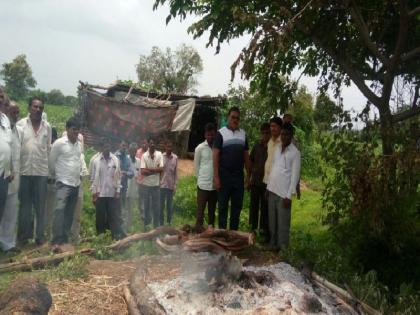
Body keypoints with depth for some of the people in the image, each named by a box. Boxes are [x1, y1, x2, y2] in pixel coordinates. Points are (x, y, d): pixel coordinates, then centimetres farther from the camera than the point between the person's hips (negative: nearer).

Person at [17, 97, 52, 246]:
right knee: (24, 205, 7)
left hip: (42, 171, 1)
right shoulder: (20, 124, 0)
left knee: (40, 205, 6)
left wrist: (51, 169, 7)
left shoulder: (47, 126, 6)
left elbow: (49, 148, 9)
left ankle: (40, 235, 14)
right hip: (24, 170, -1)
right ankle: (23, 235, 16)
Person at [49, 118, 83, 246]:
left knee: (70, 212, 9)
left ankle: (65, 238, 16)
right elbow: (51, 162, -2)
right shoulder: (59, 143, -9)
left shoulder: (79, 144, 9)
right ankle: (56, 239, -16)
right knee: (60, 209, -17)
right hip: (63, 183, -6)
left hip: (76, 183, 6)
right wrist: (56, 176, 7)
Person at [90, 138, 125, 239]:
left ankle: (118, 235, -1)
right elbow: (93, 177, 1)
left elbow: (118, 176, 5)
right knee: (100, 217, 8)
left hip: (112, 193, 1)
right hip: (100, 194, -1)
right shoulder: (95, 160, -2)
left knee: (115, 216, -1)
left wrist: (118, 191, -1)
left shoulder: (115, 159, 2)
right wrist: (93, 192, -3)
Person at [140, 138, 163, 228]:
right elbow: (142, 171, -13)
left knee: (156, 206, 6)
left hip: (156, 184, 1)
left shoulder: (159, 154, -3)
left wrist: (149, 169, -14)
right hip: (146, 184, 0)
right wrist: (155, 170, -13)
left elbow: (161, 169, -11)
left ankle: (156, 225, 17)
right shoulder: (144, 155, -6)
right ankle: (146, 224, 21)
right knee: (146, 205, 9)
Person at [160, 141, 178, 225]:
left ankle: (169, 223, 16)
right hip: (162, 185, -1)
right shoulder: (161, 156, -3)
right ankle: (161, 223, 11)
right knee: (161, 205, 3)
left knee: (169, 205, 7)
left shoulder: (175, 158, 0)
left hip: (171, 185, 1)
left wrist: (175, 185, 0)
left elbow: (176, 172, 3)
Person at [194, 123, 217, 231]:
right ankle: (199, 228, 8)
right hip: (203, 184, -2)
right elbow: (196, 166, 4)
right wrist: (201, 178, 5)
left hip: (215, 184, 2)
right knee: (200, 209, 1)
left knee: (212, 209, 12)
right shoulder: (200, 148, -3)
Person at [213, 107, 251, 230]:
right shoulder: (221, 133, -3)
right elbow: (215, 155, -7)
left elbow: (246, 155, 13)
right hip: (224, 175, -4)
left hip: (239, 176, 4)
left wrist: (248, 175, 9)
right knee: (223, 206, 4)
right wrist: (216, 177, -13)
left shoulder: (243, 134, 10)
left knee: (237, 206, 9)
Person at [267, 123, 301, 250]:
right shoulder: (276, 148, 10)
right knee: (272, 221, 14)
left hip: (284, 193, -6)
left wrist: (289, 196, -14)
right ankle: (273, 245, 27)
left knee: (282, 224, -1)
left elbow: (295, 176, -11)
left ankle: (282, 249, 9)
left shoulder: (295, 153, -8)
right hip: (272, 190, 6)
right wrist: (268, 187, 12)